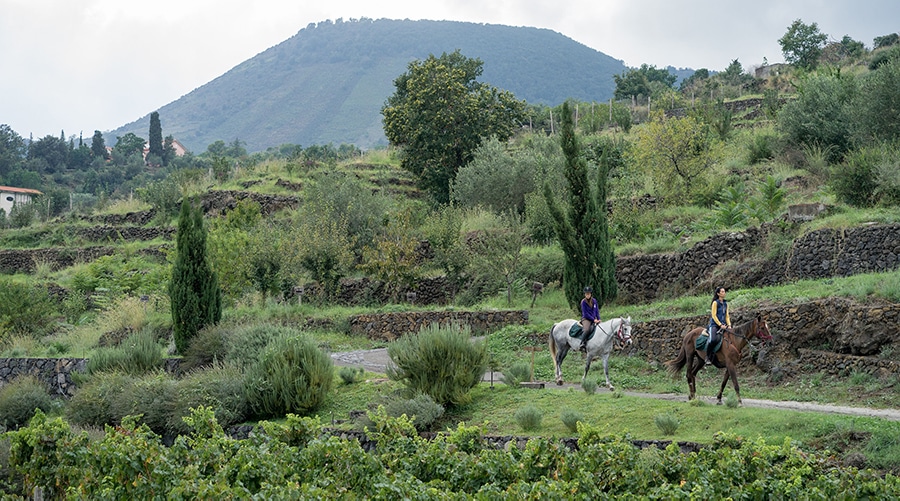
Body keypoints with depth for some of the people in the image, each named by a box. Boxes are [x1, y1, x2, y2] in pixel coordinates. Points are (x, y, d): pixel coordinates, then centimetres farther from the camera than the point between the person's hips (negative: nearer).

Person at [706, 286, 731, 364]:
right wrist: (720, 325, -16)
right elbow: (714, 315, -10)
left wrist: (729, 325, 1)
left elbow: (727, 316, 16)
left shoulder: (725, 303, 15)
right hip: (714, 325, -7)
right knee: (713, 339, -30)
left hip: (723, 325, 7)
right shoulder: (715, 303, -4)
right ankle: (708, 357, -14)